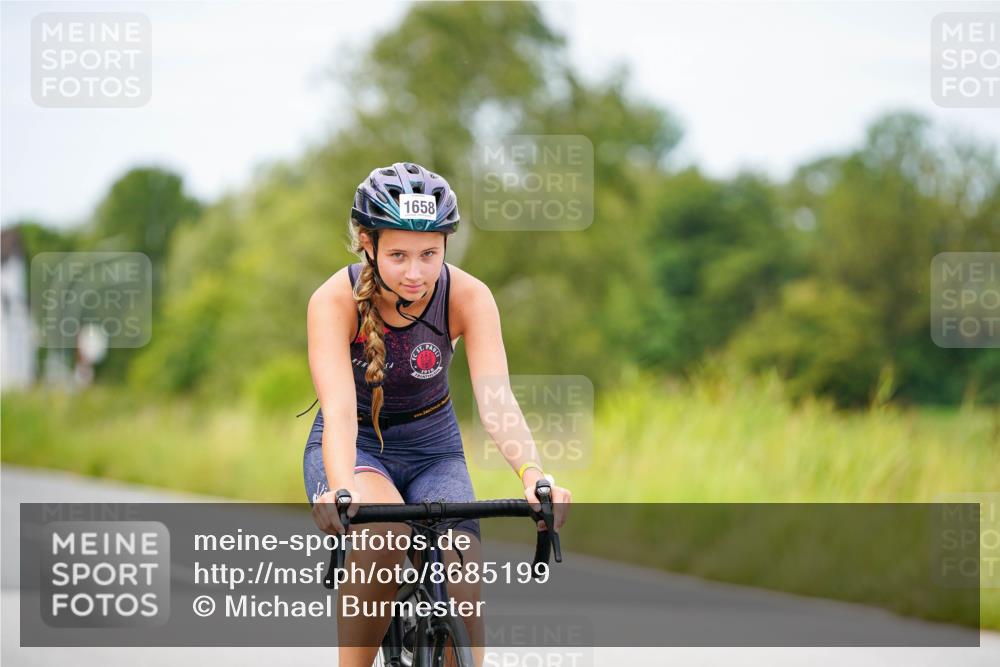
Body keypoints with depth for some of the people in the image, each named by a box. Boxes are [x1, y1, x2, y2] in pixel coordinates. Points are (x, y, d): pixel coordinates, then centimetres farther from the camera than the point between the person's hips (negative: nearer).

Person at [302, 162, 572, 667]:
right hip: (355, 448, -2)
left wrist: (534, 477, -49)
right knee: (384, 535, -36)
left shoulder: (468, 297, -19)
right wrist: (340, 491, -55)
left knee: (462, 586, -22)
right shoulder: (335, 300, -24)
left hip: (433, 449, 2)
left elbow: (495, 397, -30)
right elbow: (339, 408, -36)